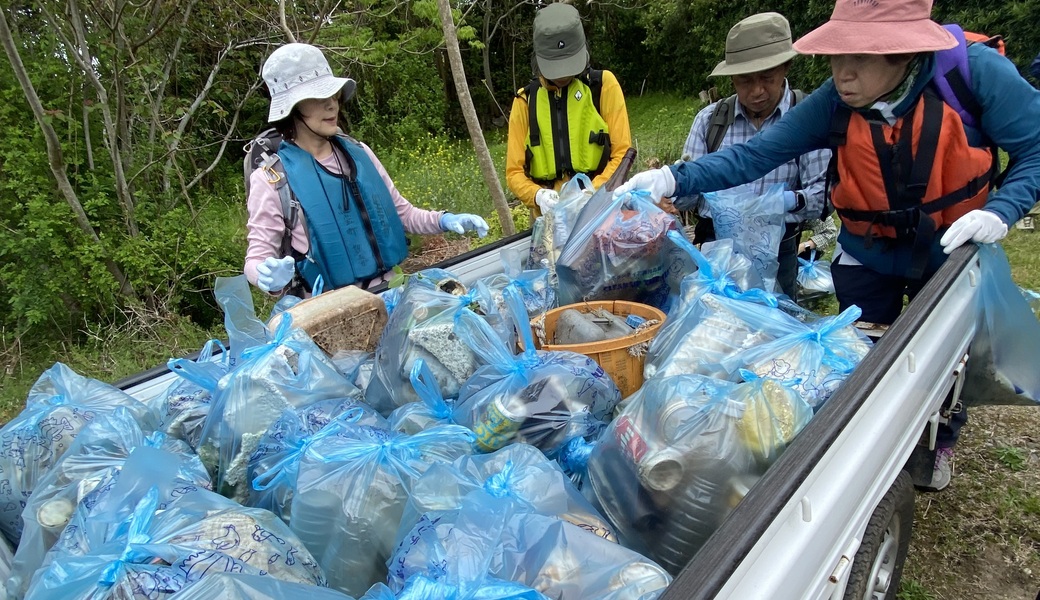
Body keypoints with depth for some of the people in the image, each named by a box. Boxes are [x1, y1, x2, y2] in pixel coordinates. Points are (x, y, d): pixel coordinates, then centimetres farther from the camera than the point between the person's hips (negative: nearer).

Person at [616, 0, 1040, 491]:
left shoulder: (974, 70, -28)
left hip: (954, 249, 0)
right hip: (868, 253, 1)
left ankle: (939, 443, 47)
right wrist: (676, 179, -39)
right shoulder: (834, 103, -23)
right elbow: (755, 154, -26)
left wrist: (999, 212, -33)